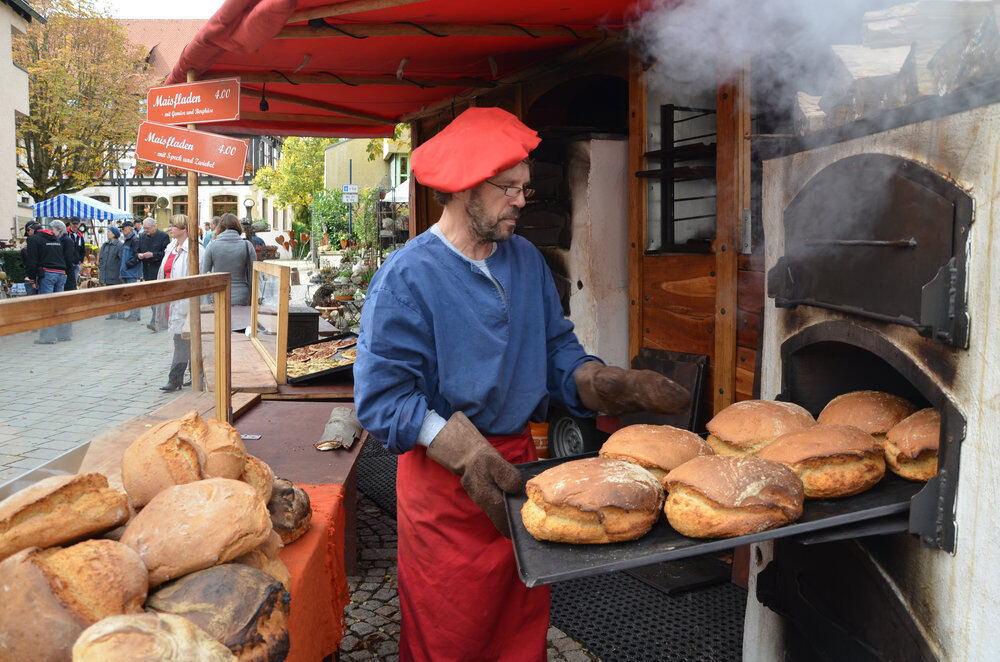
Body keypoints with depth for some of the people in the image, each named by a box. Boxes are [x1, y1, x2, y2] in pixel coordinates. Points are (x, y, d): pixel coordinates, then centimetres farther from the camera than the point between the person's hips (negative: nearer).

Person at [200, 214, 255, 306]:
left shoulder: (212, 246, -1)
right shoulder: (247, 246, -1)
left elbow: (204, 274, 4)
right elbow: (252, 276, 2)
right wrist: (251, 301, 12)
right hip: (241, 299, 0)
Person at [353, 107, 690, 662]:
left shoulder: (527, 261, 6)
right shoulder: (407, 276, -14)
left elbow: (558, 352, 8)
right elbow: (383, 397, -17)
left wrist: (614, 385, -11)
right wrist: (467, 454, -26)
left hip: (518, 460, 6)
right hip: (444, 482, -5)